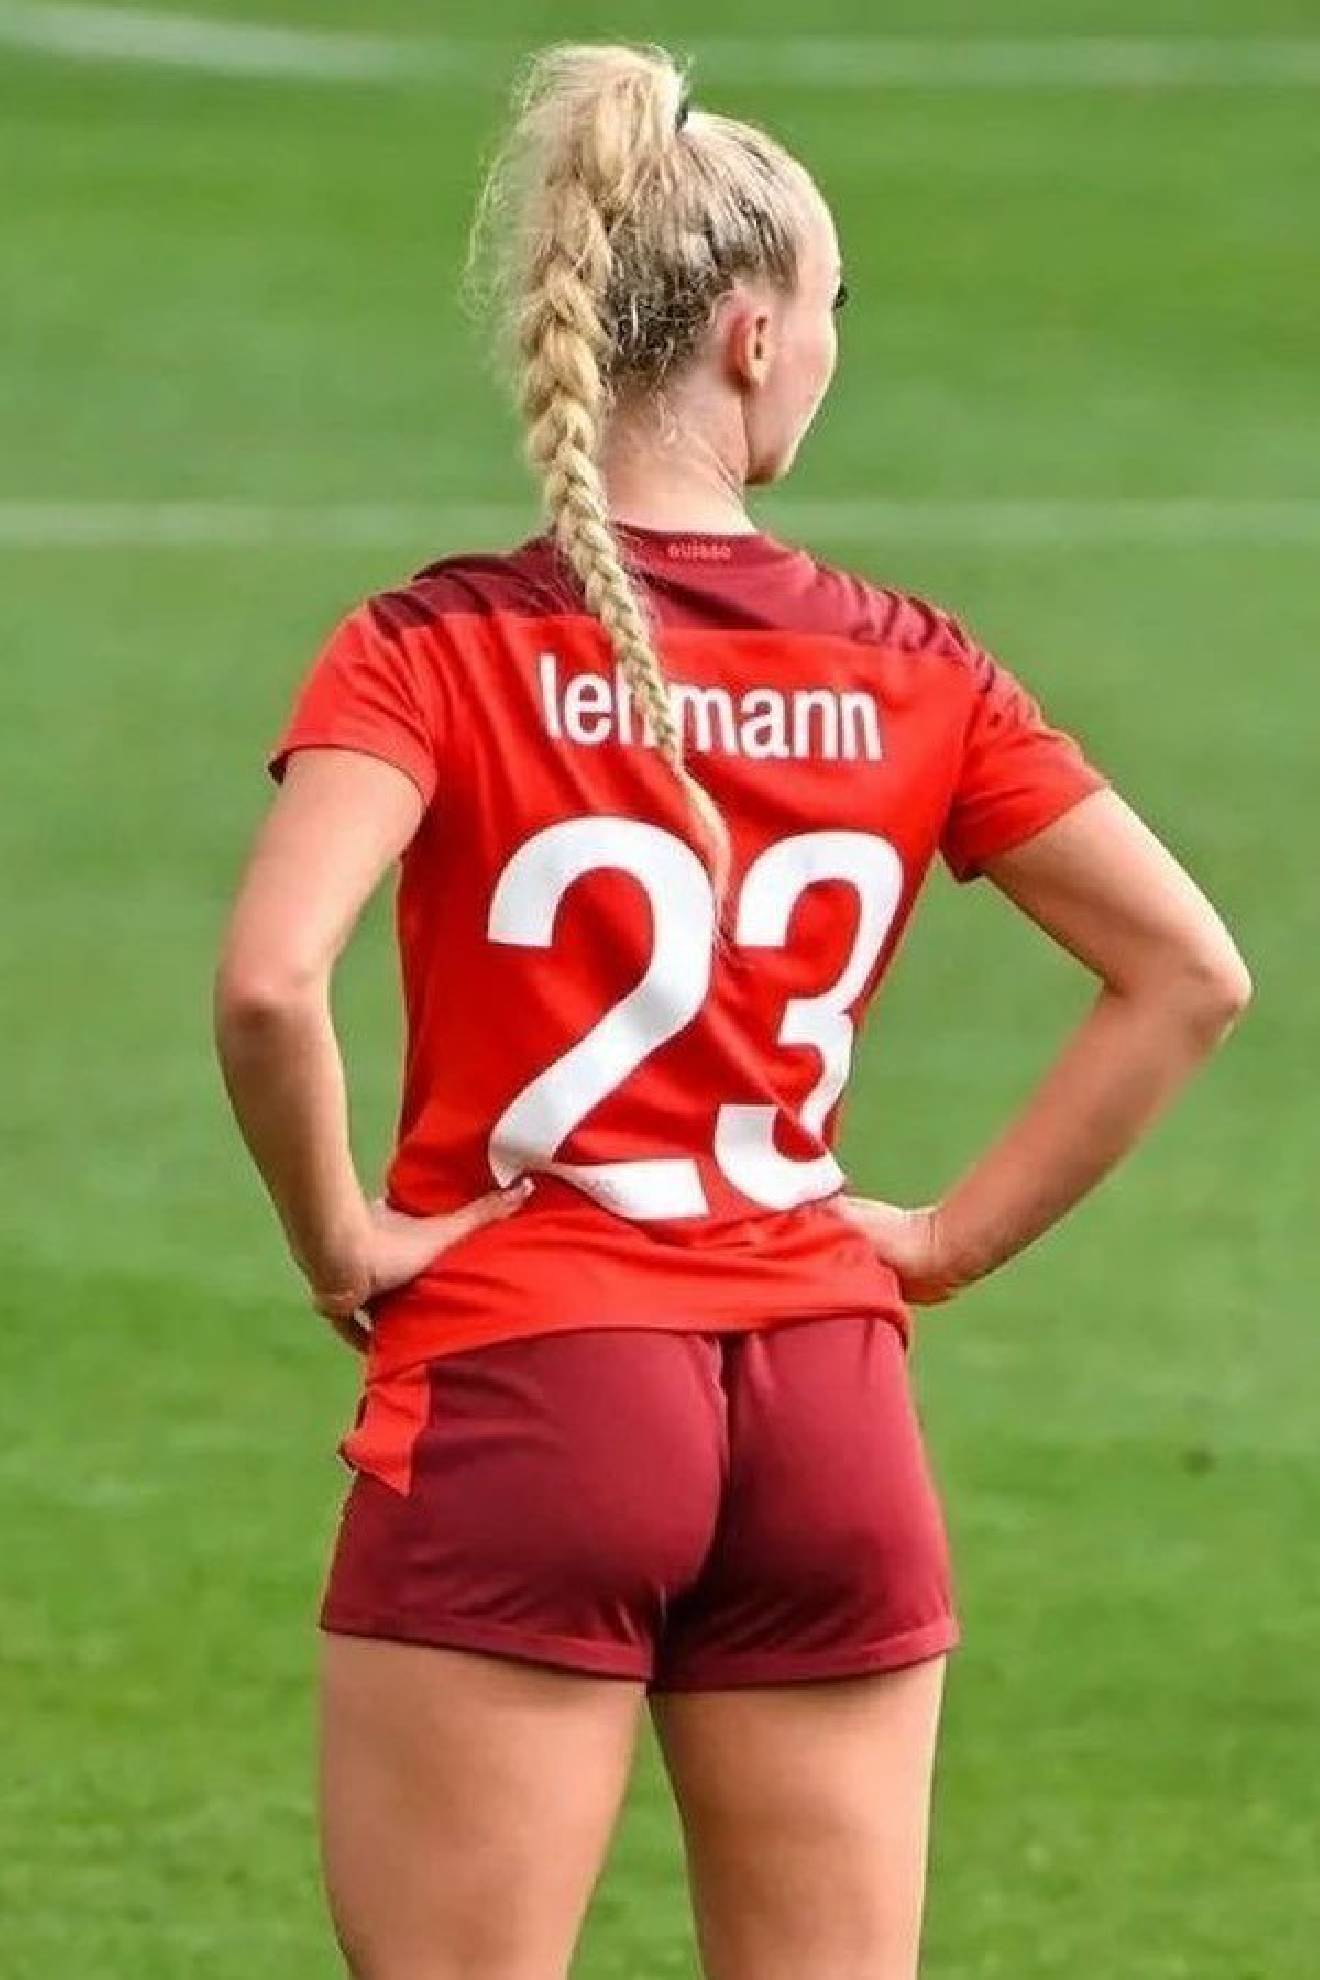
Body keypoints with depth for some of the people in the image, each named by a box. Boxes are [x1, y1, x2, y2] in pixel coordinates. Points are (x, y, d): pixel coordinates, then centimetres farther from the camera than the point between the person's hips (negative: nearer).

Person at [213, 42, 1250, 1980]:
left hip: (518, 1392, -4)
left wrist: (339, 1241, -8)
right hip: (829, 1416, 4)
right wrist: (951, 1240, 8)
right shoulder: (907, 674, 3)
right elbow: (1192, 974, 5)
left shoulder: (436, 651, -8)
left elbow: (270, 984, -23)